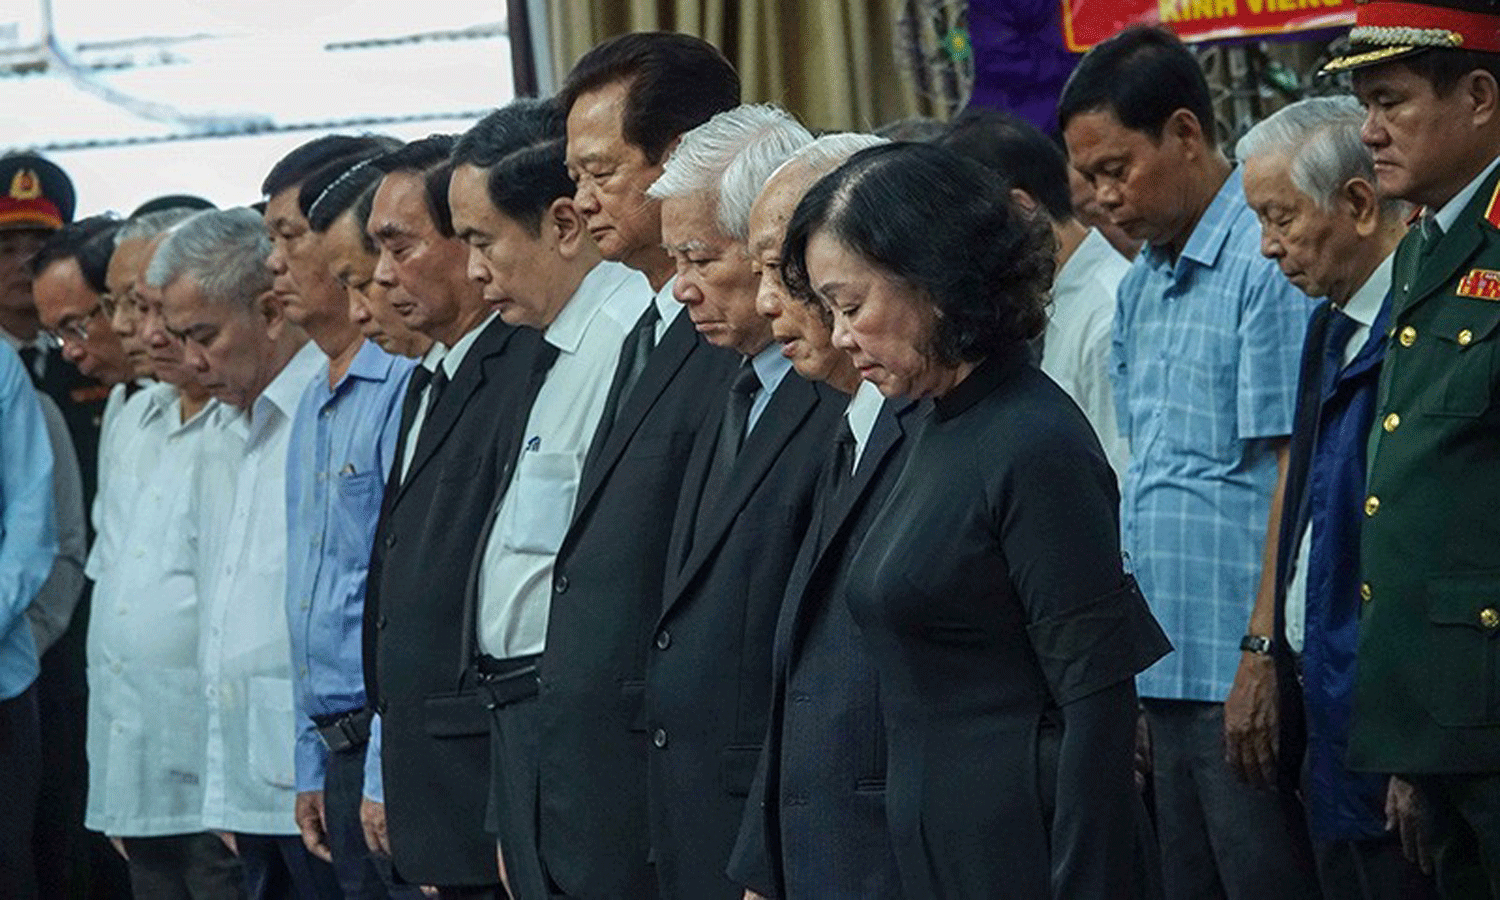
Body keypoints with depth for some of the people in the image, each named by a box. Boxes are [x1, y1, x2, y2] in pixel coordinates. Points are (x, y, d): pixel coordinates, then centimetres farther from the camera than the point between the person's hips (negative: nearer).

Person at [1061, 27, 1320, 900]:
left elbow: (1295, 469, -15)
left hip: (1245, 674, -9)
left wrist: (1261, 654, -18)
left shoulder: (1270, 260, -11)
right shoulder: (1141, 287, 16)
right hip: (1170, 677, 9)